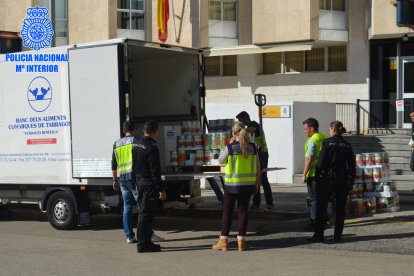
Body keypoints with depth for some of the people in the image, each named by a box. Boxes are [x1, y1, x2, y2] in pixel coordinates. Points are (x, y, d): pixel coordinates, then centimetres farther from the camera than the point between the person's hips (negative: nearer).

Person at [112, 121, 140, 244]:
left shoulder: (117, 144, 15)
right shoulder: (136, 141, -2)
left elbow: (114, 164, 18)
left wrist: (114, 180, 24)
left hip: (122, 178, 6)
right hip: (134, 176, -5)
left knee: (127, 207, 8)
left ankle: (129, 236, 7)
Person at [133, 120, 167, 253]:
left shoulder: (137, 146, 11)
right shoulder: (152, 148, -17)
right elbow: (155, 172, -19)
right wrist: (161, 189, -16)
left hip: (139, 182, 9)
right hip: (149, 184, -9)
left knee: (145, 213, 15)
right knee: (146, 214, -5)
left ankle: (146, 242, 21)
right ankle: (143, 244, -2)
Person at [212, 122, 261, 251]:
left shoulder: (230, 147, -13)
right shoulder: (252, 147, -1)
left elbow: (221, 160, 4)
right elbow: (257, 168, 3)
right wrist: (257, 184, 12)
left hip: (232, 184, -3)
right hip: (248, 184, 3)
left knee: (227, 211, 7)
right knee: (243, 211, 9)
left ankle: (223, 241, 10)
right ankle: (241, 241, 9)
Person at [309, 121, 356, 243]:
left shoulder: (327, 143, -8)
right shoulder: (347, 145, 5)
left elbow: (321, 162, -10)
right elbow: (352, 164, 6)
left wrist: (316, 179, -4)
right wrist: (351, 180, 13)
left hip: (328, 178, -4)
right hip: (343, 179, 4)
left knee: (321, 207, 3)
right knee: (340, 208, 9)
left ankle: (319, 234, 2)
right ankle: (338, 236, 9)